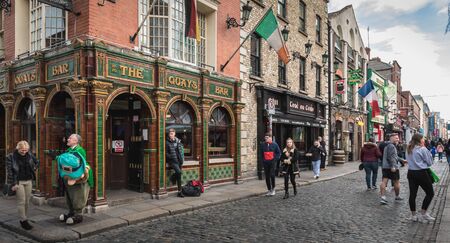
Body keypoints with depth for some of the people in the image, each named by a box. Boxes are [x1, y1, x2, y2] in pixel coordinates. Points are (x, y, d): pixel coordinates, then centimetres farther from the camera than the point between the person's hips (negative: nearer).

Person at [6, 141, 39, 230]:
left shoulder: (29, 155, 2)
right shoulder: (11, 157, -8)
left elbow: (37, 162, 21)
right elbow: (9, 171, -9)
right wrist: (13, 184, -12)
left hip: (28, 181, 4)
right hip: (18, 182, -4)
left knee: (27, 202, 8)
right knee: (21, 202, -5)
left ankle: (24, 219, 19)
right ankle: (24, 221, 2)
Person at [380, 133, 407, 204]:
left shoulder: (387, 145, 19)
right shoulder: (391, 146, -14)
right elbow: (390, 157, -23)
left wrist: (401, 160, 32)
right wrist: (393, 166, -26)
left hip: (385, 167, 9)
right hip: (392, 168, -9)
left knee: (384, 181, 0)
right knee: (396, 182, 9)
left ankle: (382, 197, -5)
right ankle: (397, 196, 25)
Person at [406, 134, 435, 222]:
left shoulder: (408, 149, 8)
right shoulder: (422, 149, -13)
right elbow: (430, 162, -4)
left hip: (411, 173, 7)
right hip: (421, 173, -7)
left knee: (412, 194, 9)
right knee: (430, 193, 8)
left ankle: (413, 215, 16)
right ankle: (423, 213, 9)